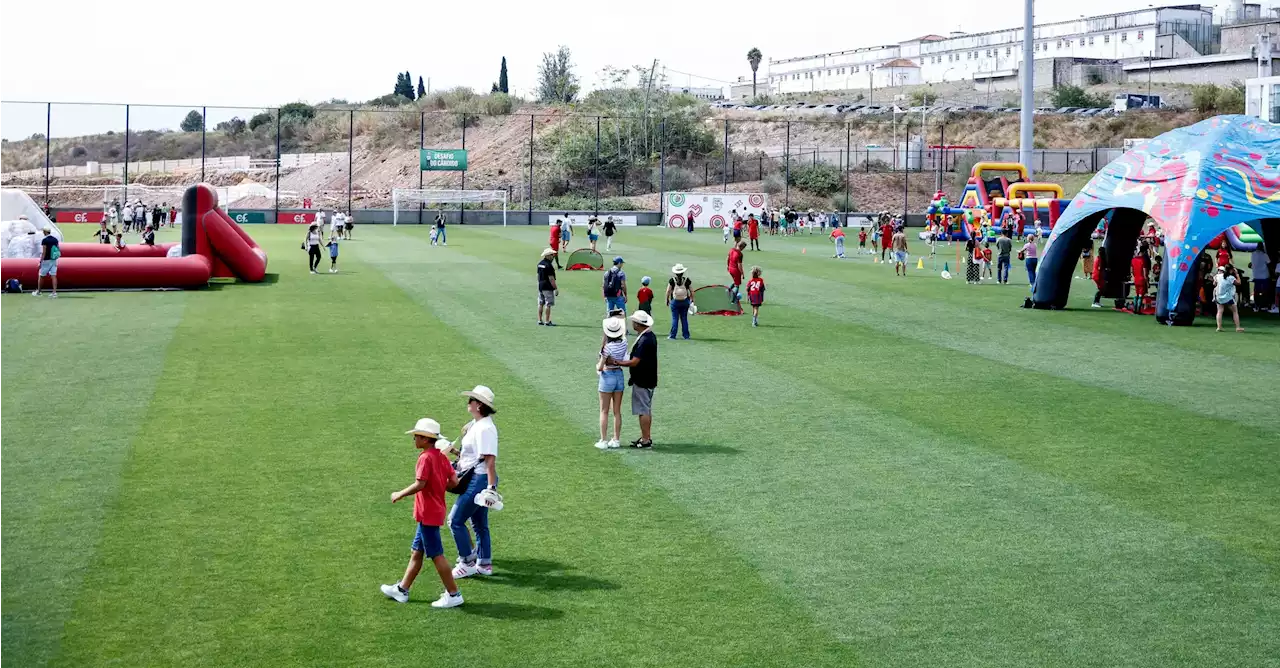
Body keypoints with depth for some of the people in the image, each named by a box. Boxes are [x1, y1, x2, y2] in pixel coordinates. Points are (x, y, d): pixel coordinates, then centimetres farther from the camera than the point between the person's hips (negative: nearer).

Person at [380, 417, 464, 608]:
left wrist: (399, 494, -12)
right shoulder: (441, 456, 7)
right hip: (434, 511, 10)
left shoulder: (425, 458, -18)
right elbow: (454, 481, 6)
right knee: (416, 552, 17)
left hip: (428, 514, -10)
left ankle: (453, 594, 2)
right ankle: (402, 589, 27)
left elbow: (419, 484, -25)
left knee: (436, 555, -3)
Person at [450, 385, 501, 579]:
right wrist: (455, 452, 11)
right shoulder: (475, 425, 11)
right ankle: (484, 564, 24)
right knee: (479, 524, 16)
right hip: (475, 478, 10)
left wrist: (491, 486, -27)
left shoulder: (485, 428, -20)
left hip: (480, 479, -10)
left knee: (455, 520, -5)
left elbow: (490, 459, -24)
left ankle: (467, 562, 3)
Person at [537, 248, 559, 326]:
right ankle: (547, 321, -4)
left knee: (541, 304, 12)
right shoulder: (548, 265, -18)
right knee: (548, 304, -4)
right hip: (548, 287, -9)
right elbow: (551, 278, -19)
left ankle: (539, 320, 15)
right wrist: (556, 288, -16)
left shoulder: (540, 263, 9)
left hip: (540, 286, 9)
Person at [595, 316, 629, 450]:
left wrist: (597, 366, 4)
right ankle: (616, 440, 18)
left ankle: (603, 441, 6)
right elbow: (624, 332, 19)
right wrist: (623, 318, 33)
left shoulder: (607, 347, -21)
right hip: (620, 376, 5)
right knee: (617, 411, 13)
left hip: (607, 377, -5)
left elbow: (600, 367, -17)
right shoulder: (623, 343, -5)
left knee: (604, 412, 4)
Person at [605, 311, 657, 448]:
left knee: (643, 411, -3)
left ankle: (645, 440, 2)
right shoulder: (650, 336, 8)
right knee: (647, 410, 17)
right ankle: (647, 437, 25)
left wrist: (615, 362, -18)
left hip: (642, 381, -10)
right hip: (648, 380, 10)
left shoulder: (644, 341, -24)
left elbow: (634, 362, -24)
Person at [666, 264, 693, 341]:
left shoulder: (672, 280, -7)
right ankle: (686, 336, 11)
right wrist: (692, 300, 14)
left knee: (674, 318, 3)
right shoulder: (687, 280, -3)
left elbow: (668, 291, -3)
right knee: (684, 319, 8)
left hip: (675, 302, -1)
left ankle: (672, 335, 3)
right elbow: (691, 291, 2)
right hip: (685, 302, 1)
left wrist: (667, 300, 9)